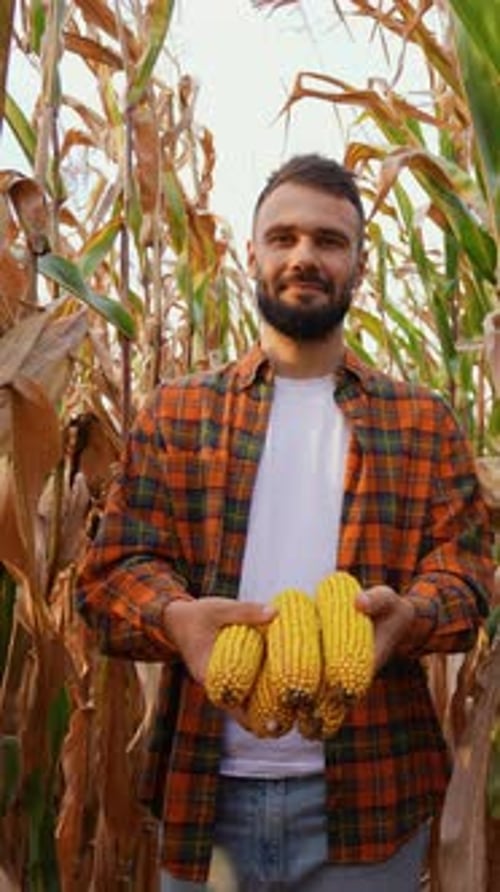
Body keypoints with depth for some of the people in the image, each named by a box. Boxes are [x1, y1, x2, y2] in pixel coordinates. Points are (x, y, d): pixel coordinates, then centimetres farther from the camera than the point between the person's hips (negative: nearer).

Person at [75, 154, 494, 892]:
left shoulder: (423, 421, 8)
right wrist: (177, 617, -23)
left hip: (369, 790, 0)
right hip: (205, 784, 1)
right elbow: (114, 566, 0)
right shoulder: (176, 412, 8)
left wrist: (404, 614, -23)